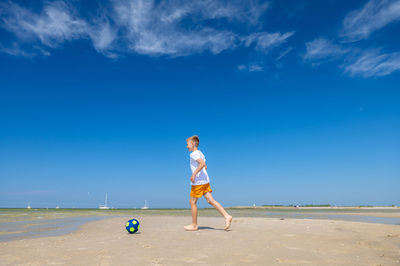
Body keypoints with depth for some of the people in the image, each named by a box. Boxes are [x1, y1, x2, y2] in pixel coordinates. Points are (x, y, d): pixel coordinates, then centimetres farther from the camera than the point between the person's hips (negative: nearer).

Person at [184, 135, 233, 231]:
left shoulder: (193, 154, -11)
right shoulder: (200, 153, 18)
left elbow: (202, 163, -25)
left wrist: (194, 174, -23)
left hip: (198, 182, -9)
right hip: (205, 180, 9)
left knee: (192, 202, 3)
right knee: (210, 200, 3)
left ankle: (194, 225, 12)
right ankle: (227, 216, -7)